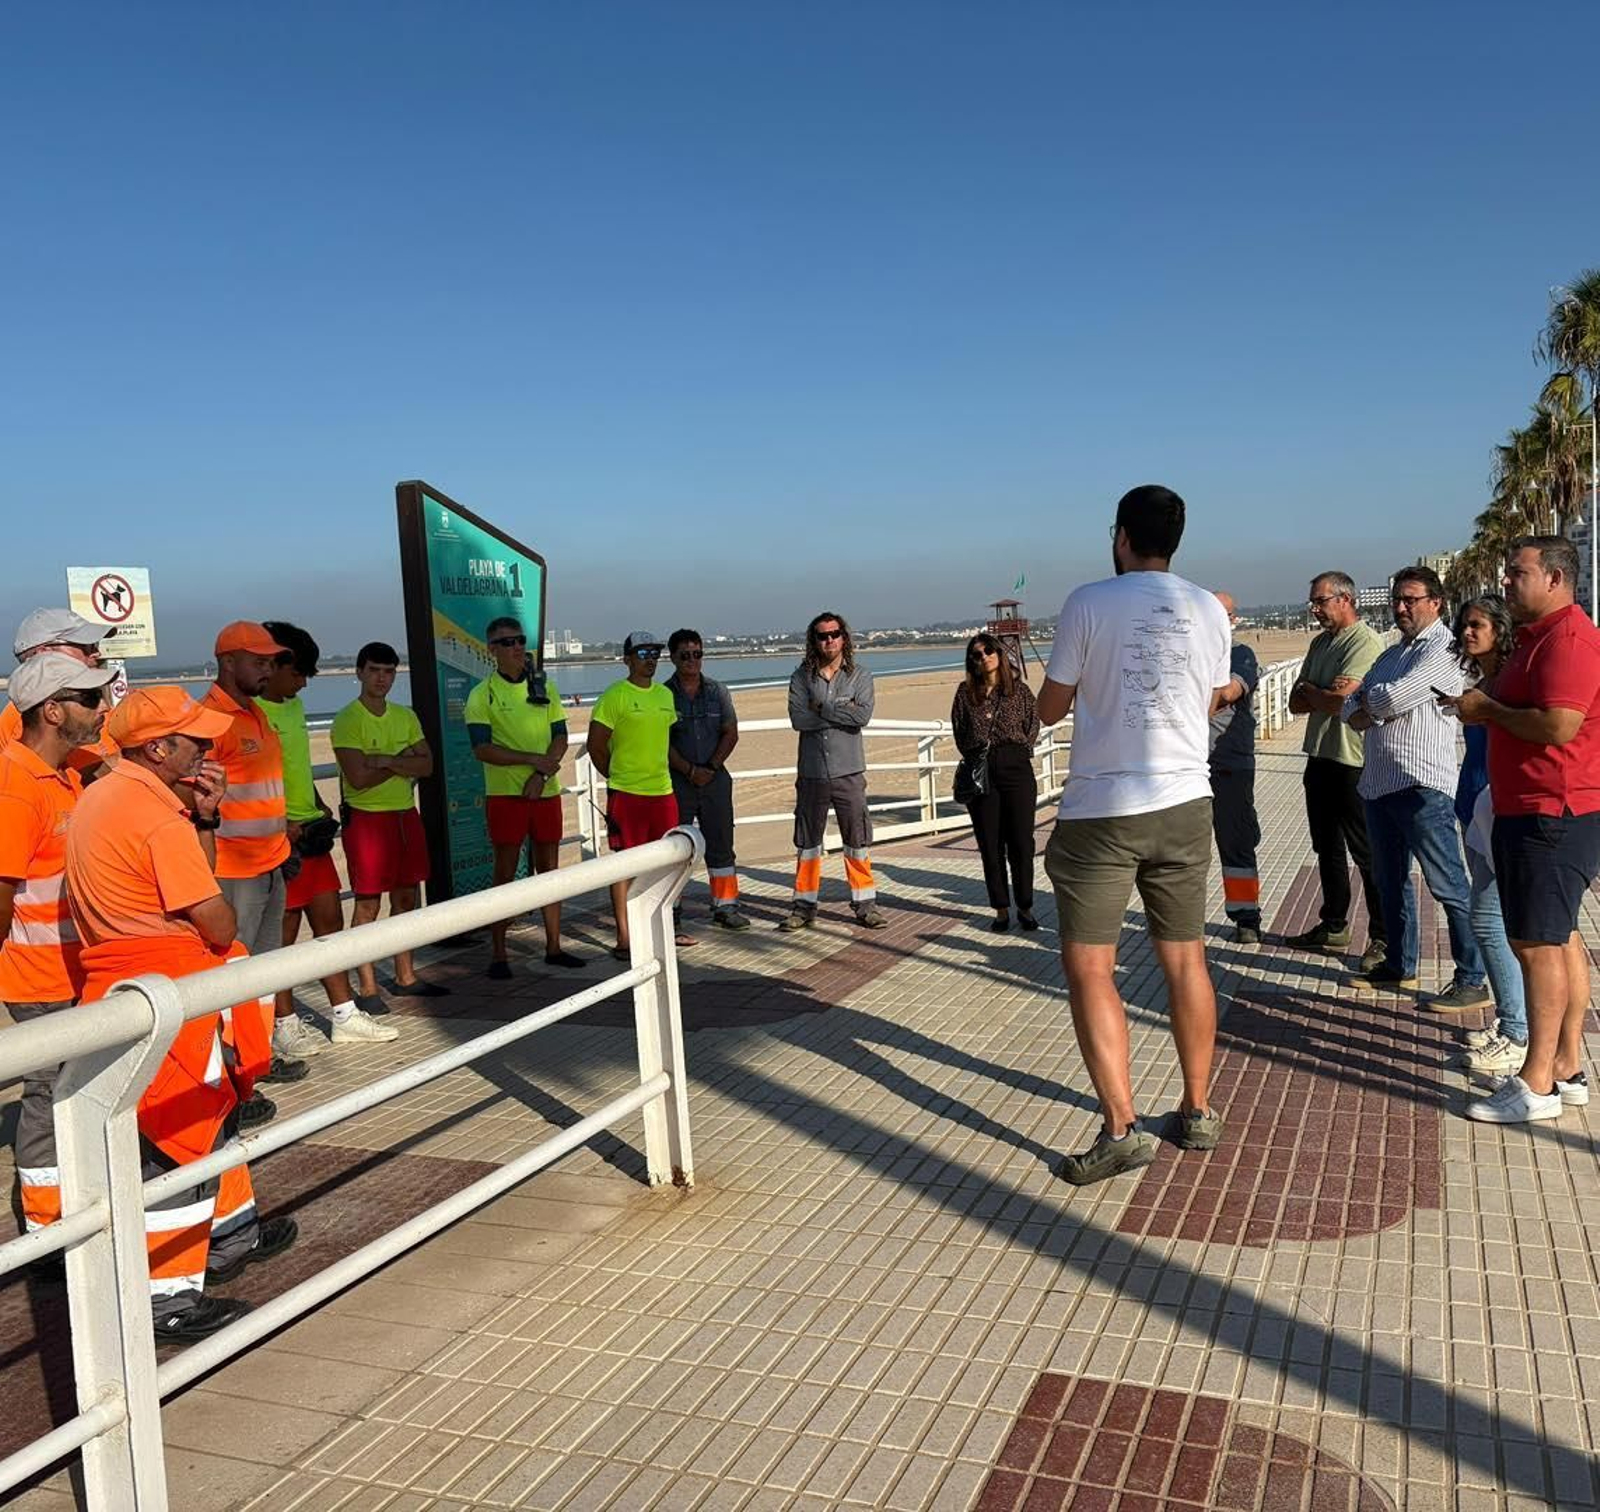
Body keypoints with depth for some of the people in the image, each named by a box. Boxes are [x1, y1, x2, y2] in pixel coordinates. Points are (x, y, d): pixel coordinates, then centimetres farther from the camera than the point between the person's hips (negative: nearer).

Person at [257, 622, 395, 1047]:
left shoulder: (293, 706, 15)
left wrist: (320, 808, 14)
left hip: (310, 832, 9)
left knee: (330, 922, 11)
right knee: (283, 933, 0)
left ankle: (345, 1016, 20)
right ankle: (284, 1026, 12)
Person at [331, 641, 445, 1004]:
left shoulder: (406, 716, 9)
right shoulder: (347, 720, -10)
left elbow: (427, 765, -1)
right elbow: (358, 777, -19)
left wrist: (386, 760, -16)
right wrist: (403, 762, -9)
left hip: (406, 814, 7)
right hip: (367, 817, -6)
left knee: (407, 898, 12)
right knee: (368, 904, -2)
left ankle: (405, 977, 24)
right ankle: (367, 989, 4)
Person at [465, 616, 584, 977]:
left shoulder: (545, 687, 8)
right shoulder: (482, 695, -4)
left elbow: (560, 737, 6)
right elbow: (482, 749, -12)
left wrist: (542, 774, -10)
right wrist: (532, 759, -19)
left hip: (546, 791, 4)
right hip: (505, 795, -4)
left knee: (549, 868, 10)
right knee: (505, 873, 0)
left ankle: (553, 947, 19)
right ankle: (498, 954, 7)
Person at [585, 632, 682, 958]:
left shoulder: (665, 695, 12)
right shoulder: (614, 696, -9)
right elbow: (596, 745, -7)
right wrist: (618, 775, 2)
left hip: (662, 790, 7)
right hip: (626, 795, -6)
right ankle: (623, 938, 3)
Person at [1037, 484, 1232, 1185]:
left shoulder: (1089, 602, -7)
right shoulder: (1208, 609, 5)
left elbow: (1050, 708, -1)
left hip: (1101, 810, -4)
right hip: (1185, 804, 5)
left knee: (1088, 967, 2)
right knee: (1185, 959, 15)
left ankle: (1121, 1128, -3)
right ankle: (1198, 1112, 25)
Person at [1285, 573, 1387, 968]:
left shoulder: (1364, 642, -13)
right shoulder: (1320, 643, 16)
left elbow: (1335, 701, -22)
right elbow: (1296, 702, 10)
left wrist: (1309, 690, -1)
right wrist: (1323, 694, -10)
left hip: (1352, 761, -9)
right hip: (1321, 757, 9)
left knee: (1366, 853, -3)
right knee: (1327, 848, 16)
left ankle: (1382, 936, 4)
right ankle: (1333, 926, 28)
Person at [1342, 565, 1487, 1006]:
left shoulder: (1443, 648, -7)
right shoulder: (1392, 653, 20)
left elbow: (1396, 697, -19)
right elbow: (1353, 708, 14)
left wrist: (1368, 696, 3)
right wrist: (1373, 708, -9)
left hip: (1422, 786, -9)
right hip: (1379, 783, 9)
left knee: (1448, 886, -6)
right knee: (1391, 879, 17)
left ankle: (1472, 980, 0)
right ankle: (1400, 965, 30)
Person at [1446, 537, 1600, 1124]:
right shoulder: (1538, 637, 19)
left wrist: (1490, 710, -13)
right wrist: (1483, 708, 10)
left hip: (1552, 816, -11)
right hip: (1532, 812, 11)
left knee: (1537, 944, -8)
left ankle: (1536, 1085, -2)